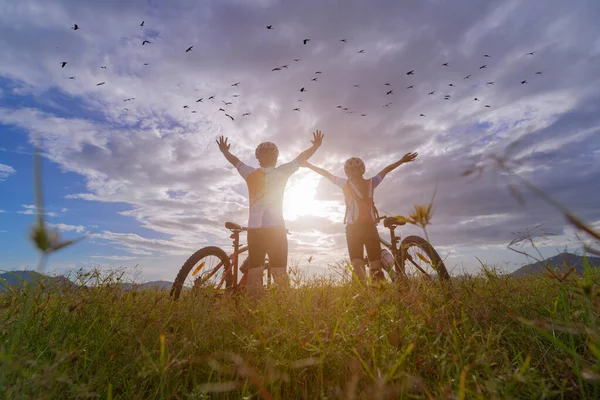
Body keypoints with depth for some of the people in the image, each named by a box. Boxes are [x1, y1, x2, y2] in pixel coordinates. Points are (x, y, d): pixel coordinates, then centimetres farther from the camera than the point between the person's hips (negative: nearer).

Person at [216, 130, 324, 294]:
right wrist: (316, 145, 29)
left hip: (254, 228, 2)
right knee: (280, 272, -2)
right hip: (276, 228, -2)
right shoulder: (281, 172, 4)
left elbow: (235, 161, 26)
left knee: (254, 271, 1)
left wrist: (224, 150, 45)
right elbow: (301, 158, 15)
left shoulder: (250, 173, 9)